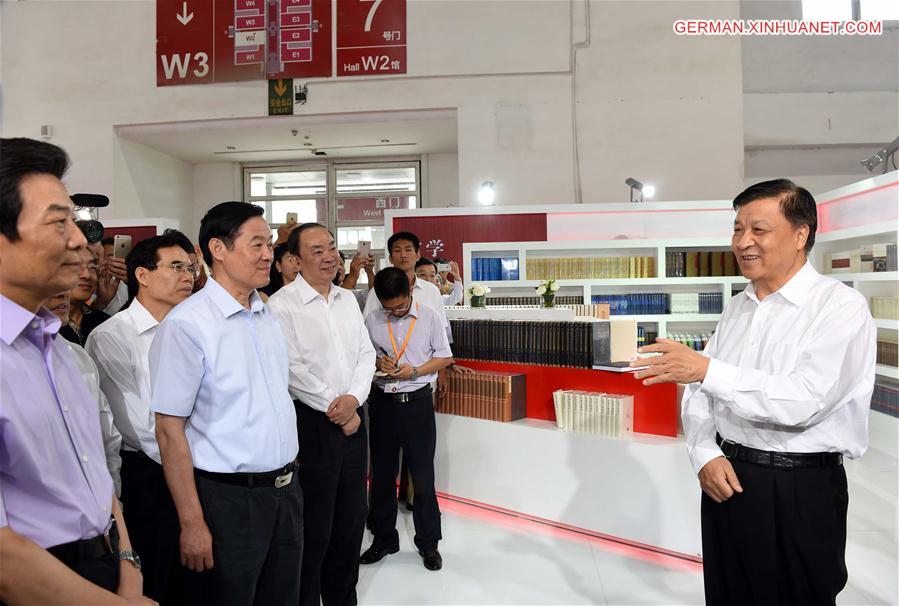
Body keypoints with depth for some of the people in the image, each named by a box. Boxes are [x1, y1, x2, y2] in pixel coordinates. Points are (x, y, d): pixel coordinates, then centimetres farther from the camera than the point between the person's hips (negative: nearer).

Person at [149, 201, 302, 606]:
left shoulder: (268, 316, 6)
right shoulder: (186, 325, -15)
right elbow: (169, 431, -15)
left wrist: (287, 481, 15)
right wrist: (192, 523, -15)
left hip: (285, 491, 7)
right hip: (228, 499, -6)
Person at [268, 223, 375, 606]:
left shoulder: (348, 299, 10)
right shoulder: (282, 305, -11)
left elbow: (366, 354, 8)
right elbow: (292, 370, -15)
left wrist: (353, 397, -8)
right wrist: (335, 408, -11)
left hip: (352, 419, 7)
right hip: (312, 422, -6)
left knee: (352, 519, 16)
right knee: (314, 527, 6)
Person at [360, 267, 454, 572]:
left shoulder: (430, 317, -5)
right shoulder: (372, 321, 0)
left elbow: (444, 357, 0)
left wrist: (415, 370, -14)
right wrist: (377, 363, -11)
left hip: (417, 401, -2)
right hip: (382, 401, 3)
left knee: (423, 474, 5)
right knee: (382, 473, 14)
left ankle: (428, 542, 23)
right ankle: (384, 538, 32)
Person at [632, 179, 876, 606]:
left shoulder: (841, 307, -12)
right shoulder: (737, 307, 7)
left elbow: (803, 401, -26)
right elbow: (699, 392, 6)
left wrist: (707, 369, -30)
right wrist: (706, 456, -9)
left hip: (799, 490, -6)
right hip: (725, 478, 6)